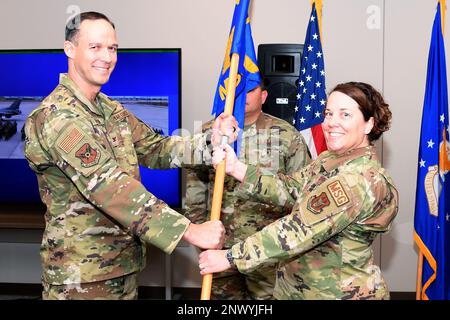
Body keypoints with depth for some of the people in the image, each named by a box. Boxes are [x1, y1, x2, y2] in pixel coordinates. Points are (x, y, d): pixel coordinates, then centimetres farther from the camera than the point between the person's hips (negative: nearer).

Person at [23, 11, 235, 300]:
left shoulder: (112, 110, 10)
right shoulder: (57, 116, -20)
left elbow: (154, 148, 8)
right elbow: (110, 187, -29)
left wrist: (209, 144, -10)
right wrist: (189, 230, -33)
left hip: (124, 264, 8)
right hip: (82, 275, -8)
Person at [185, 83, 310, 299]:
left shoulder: (287, 135, -4)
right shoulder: (209, 132, 3)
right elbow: (195, 182, 10)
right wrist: (198, 226, 8)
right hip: (219, 244, 3)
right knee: (221, 295, 16)